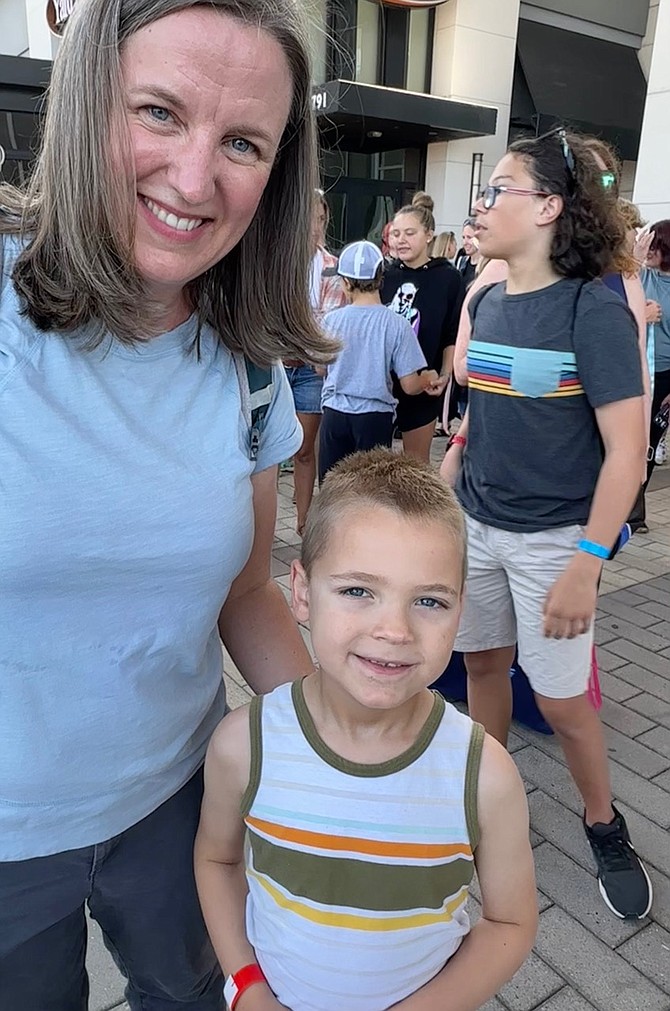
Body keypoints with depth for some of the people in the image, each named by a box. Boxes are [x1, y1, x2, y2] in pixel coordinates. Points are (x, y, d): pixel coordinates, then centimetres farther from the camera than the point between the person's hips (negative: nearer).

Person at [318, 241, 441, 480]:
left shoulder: (331, 320, -5)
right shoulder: (397, 325, -11)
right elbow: (410, 386, -10)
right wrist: (429, 379, 11)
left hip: (335, 414, 2)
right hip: (375, 417, -1)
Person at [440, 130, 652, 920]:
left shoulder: (593, 310, -14)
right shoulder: (486, 302, 4)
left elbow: (625, 449, -16)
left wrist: (587, 565, -20)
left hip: (552, 538, -5)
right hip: (477, 523, 6)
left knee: (560, 698, 5)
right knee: (482, 662, 15)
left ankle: (604, 825, 32)